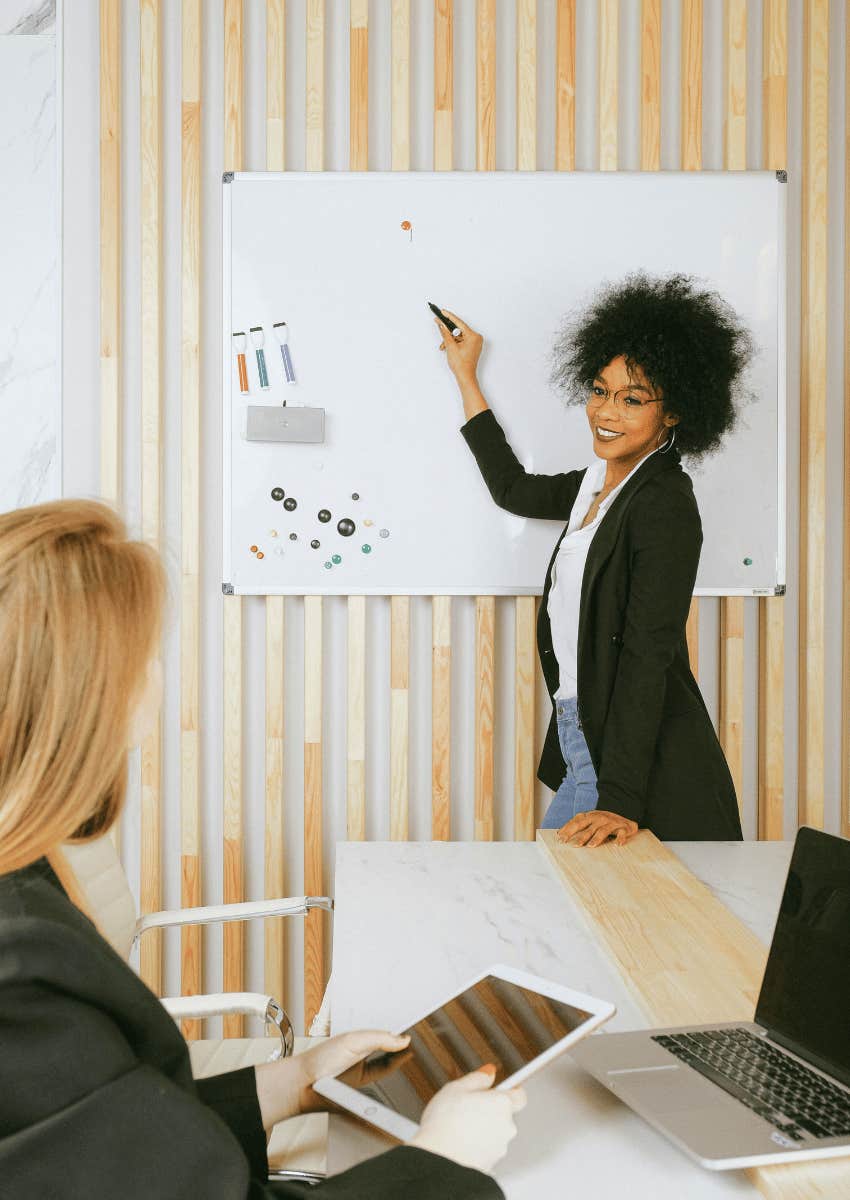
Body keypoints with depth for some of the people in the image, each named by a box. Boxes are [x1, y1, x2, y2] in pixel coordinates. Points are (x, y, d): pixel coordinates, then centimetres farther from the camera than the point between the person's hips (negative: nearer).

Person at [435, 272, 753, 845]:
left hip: (645, 769, -8)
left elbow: (647, 658, -21)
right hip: (582, 750, 8)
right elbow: (514, 489, 30)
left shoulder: (664, 503, -16)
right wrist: (466, 378, 33)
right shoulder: (597, 484, 10)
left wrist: (620, 803, -24)